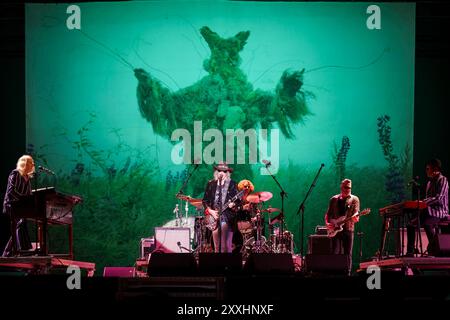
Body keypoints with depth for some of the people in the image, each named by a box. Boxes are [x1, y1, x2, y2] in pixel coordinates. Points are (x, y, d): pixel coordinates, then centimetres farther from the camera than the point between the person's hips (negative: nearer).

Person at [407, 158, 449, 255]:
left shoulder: (442, 180, -7)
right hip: (428, 211, 9)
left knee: (427, 223, -30)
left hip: (439, 212, -9)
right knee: (411, 225, 5)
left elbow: (438, 198, -20)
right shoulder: (430, 182, 21)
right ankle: (410, 252, 3)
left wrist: (423, 202, -25)